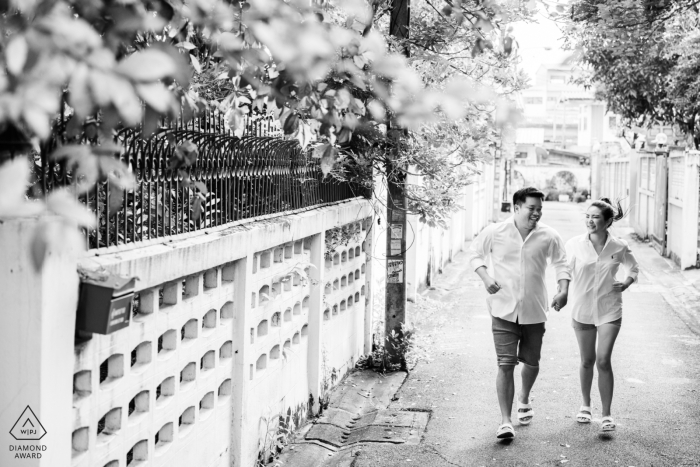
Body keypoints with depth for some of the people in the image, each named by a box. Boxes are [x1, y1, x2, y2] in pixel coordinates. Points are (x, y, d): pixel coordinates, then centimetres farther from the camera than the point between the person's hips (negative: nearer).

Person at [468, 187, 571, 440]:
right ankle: (505, 421, -5)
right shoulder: (495, 232, -6)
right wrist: (486, 277, -10)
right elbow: (475, 253, 7)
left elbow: (561, 263, 10)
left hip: (534, 311, 2)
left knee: (531, 362, 14)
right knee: (506, 364, -10)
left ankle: (524, 400, 46)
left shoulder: (549, 236, -2)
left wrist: (563, 289, -6)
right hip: (504, 309, -2)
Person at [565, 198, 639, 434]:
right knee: (587, 361, 12)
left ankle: (607, 414, 3)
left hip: (609, 310, -1)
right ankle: (585, 405, 34)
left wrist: (627, 282, -4)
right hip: (582, 309, 1)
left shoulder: (619, 247, -6)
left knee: (603, 361, -8)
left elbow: (634, 268, 13)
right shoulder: (575, 244, -7)